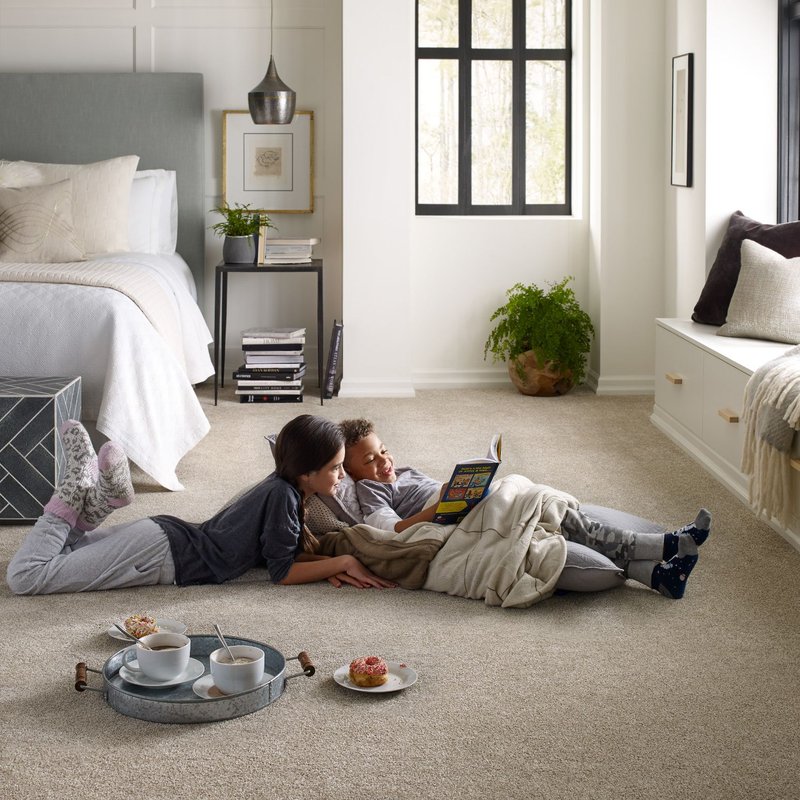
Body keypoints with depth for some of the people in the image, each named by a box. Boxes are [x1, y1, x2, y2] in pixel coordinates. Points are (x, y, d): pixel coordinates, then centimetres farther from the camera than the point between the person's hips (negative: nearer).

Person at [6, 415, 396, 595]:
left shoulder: (286, 486, 4)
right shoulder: (282, 495, -22)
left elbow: (286, 550, 12)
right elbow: (281, 572, -18)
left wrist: (328, 564, -5)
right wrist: (344, 562, -15)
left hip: (172, 534, 9)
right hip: (163, 553, -9)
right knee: (23, 575, -10)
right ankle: (77, 495, -1)